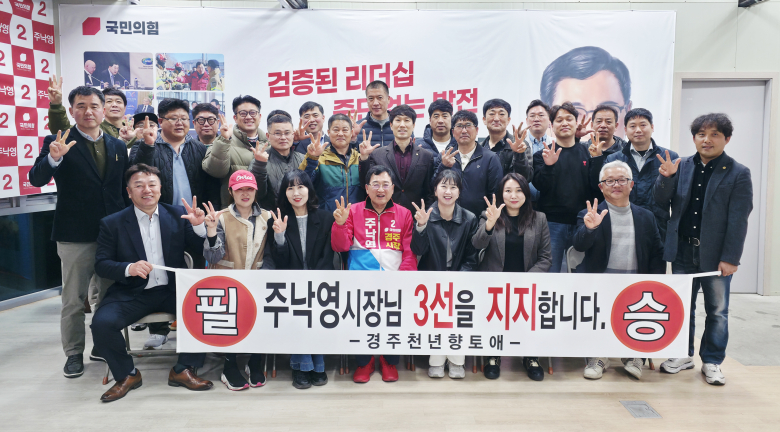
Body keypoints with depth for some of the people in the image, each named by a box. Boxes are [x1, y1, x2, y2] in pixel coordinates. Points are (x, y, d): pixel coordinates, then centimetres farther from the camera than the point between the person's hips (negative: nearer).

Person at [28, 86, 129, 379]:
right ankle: (74, 353, 22)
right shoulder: (58, 143, -4)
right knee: (73, 301, 7)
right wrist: (53, 158, -35)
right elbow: (37, 180, -15)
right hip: (75, 236, -4)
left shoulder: (117, 146, 8)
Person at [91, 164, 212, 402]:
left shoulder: (178, 215, 5)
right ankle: (126, 375, 4)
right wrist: (128, 268, -19)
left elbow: (203, 250, 2)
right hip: (132, 293, 0)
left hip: (173, 290, 0)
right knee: (101, 323, -25)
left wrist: (199, 226, -19)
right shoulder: (112, 223, 3)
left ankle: (183, 370, -3)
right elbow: (101, 264, 2)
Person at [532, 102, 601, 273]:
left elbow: (597, 186, 0)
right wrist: (548, 166, -25)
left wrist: (597, 160, -15)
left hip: (581, 223, 2)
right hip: (553, 224, -2)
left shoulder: (587, 153, 9)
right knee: (550, 270, 0)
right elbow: (540, 186, -8)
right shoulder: (543, 154, 4)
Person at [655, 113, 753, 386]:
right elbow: (661, 200, 1)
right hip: (683, 249, 3)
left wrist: (730, 258, -14)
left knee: (717, 311, 9)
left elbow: (738, 220, -8)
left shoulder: (738, 173, -4)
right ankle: (684, 355, 28)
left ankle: (712, 361, 23)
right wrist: (666, 178, -18)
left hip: (716, 253, -3)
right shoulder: (682, 166, 5)